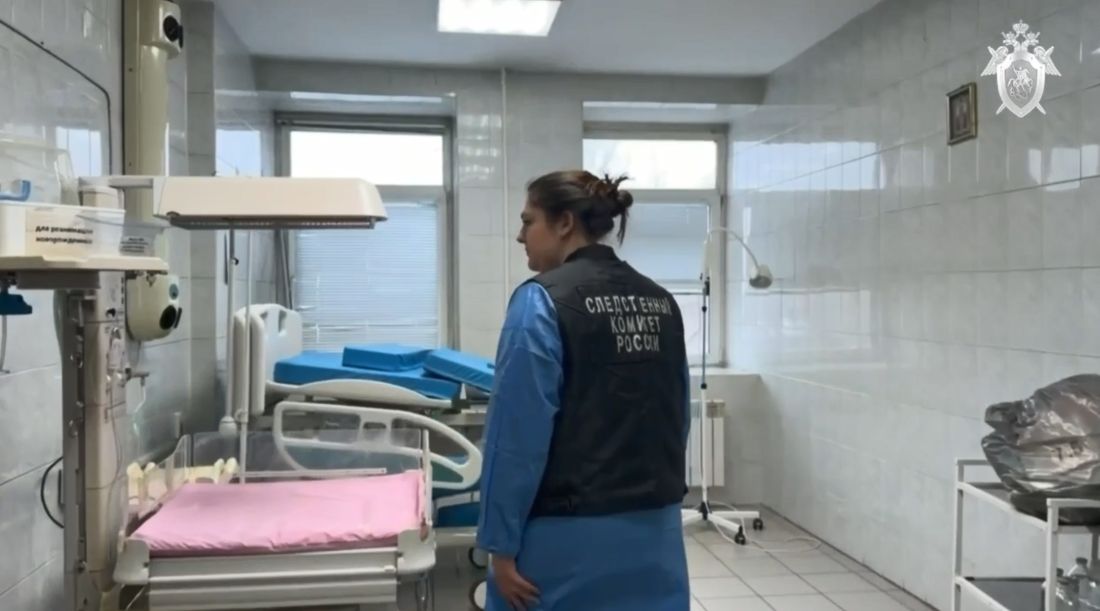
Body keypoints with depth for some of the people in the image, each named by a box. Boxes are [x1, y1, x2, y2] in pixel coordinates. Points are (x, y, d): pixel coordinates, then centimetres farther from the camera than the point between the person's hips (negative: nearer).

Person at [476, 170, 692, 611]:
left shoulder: (543, 300, -12)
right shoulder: (660, 301, 7)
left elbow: (518, 433, -15)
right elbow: (679, 418, 10)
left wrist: (501, 543, -10)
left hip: (570, 535, -6)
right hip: (654, 528, 6)